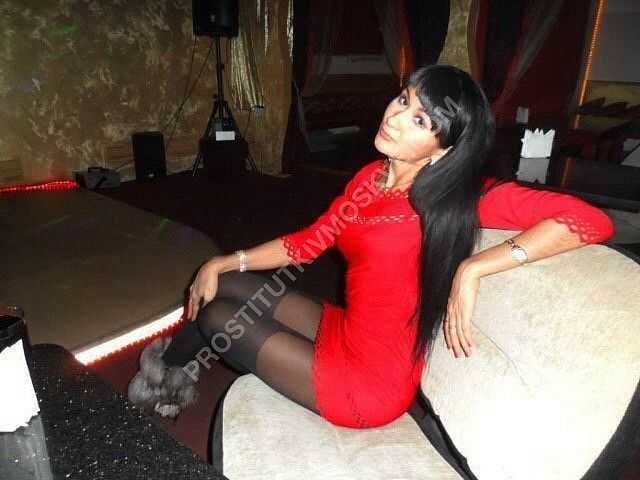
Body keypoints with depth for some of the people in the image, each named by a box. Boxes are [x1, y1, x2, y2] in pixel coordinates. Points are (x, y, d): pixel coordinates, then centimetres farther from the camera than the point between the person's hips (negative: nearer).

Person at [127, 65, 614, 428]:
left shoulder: (458, 197, -22)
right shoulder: (372, 177, -2)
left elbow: (592, 221, -28)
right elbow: (310, 241, 5)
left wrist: (472, 267, -33)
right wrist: (224, 262, 3)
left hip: (368, 381, -6)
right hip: (346, 333, 6)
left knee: (218, 316, 4)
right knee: (224, 286, 8)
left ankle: (167, 368, 41)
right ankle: (174, 373, 38)